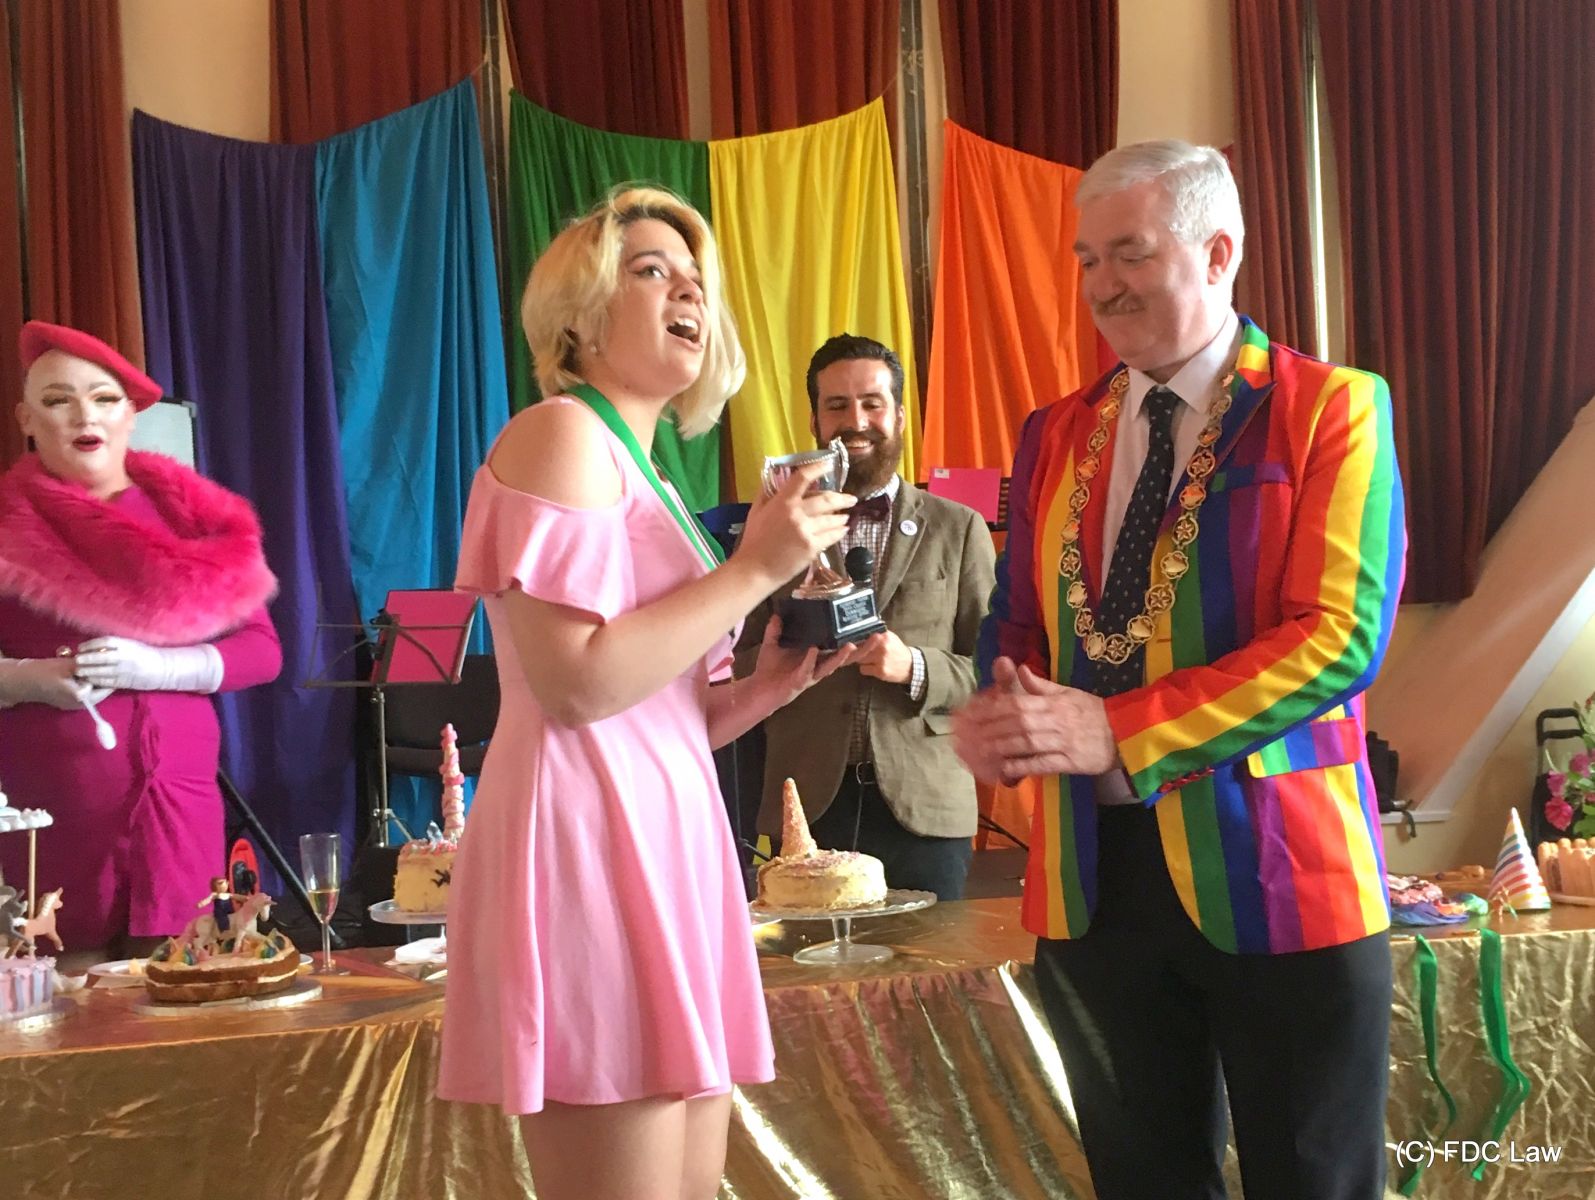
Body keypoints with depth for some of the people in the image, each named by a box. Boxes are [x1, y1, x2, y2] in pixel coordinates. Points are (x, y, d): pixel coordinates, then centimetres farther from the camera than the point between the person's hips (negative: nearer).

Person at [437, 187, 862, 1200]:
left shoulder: (647, 476, 22)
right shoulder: (561, 434, -6)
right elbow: (578, 682, -18)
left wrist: (771, 679, 6)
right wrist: (756, 569, -12)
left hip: (664, 840, 10)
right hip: (588, 841, -10)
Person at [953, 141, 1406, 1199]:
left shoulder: (1333, 407, -3)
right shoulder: (1055, 436, 12)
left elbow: (1342, 635, -14)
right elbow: (1017, 622, 15)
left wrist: (1116, 734, -20)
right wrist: (999, 714, -9)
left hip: (1277, 870, -4)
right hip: (1096, 873, 5)